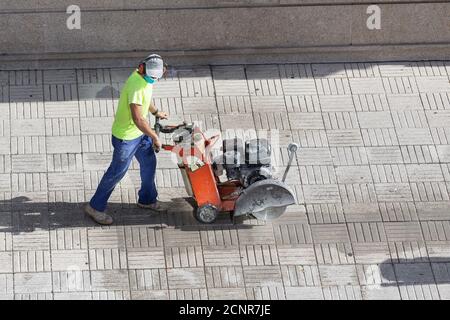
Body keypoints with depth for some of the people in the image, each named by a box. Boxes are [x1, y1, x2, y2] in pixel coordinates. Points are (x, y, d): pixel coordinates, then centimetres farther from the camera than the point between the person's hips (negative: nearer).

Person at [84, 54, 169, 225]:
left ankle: (147, 199, 43)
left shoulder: (145, 78, -4)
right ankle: (95, 206, 20)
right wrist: (155, 137, -25)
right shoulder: (136, 85, -35)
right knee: (117, 172, 5)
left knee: (149, 164, 22)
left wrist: (156, 112, 34)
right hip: (126, 136, -9)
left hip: (140, 132, 9)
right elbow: (138, 119, -35)